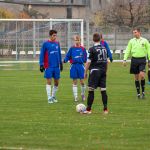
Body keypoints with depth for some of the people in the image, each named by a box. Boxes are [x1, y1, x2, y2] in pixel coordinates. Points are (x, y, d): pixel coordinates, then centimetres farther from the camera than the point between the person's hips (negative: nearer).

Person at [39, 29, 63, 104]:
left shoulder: (57, 43, 9)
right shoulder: (45, 44, -4)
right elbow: (42, 55, -3)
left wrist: (61, 63, 19)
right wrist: (41, 65, -8)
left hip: (56, 66, 5)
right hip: (48, 66, -5)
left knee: (56, 82, 7)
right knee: (49, 82, -5)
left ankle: (53, 96, 24)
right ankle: (49, 98, -3)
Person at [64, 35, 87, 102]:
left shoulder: (82, 49, 3)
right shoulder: (72, 48, 4)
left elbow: (85, 58, 8)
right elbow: (68, 56, 0)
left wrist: (84, 59, -10)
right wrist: (65, 60, -16)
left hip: (81, 65, -1)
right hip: (73, 66, 1)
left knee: (82, 81, -2)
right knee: (74, 82, 3)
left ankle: (83, 94, 20)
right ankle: (75, 96, 8)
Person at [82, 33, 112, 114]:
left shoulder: (92, 49, -9)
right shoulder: (104, 49, 9)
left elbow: (88, 62, -10)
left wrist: (85, 72, -3)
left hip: (95, 71, -6)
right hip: (103, 71, 6)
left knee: (91, 90, -2)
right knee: (103, 90, 6)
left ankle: (88, 109, -2)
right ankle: (105, 109, 4)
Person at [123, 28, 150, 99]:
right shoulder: (131, 41, 8)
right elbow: (127, 50, 8)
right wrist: (125, 59, -2)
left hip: (142, 59, -2)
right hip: (134, 59, 2)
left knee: (142, 75, -16)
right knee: (136, 77, 4)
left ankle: (143, 92, -2)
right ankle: (138, 93, 12)